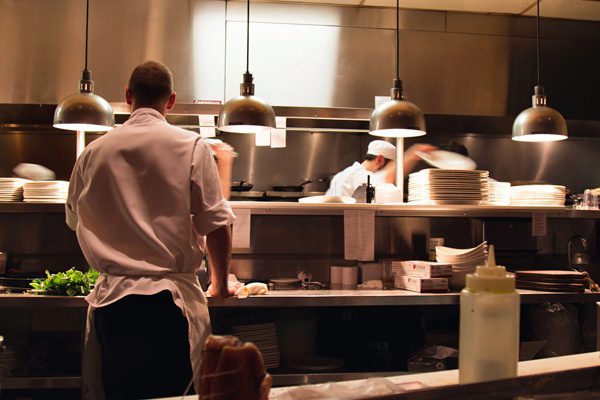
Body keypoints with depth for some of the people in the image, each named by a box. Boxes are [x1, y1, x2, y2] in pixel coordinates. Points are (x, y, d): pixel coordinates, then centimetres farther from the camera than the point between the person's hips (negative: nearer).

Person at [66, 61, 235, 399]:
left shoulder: (93, 152, 6)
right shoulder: (190, 146, -5)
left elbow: (76, 222, 19)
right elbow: (216, 225, -6)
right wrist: (221, 283, 9)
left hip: (111, 298, 4)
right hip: (171, 299, -3)